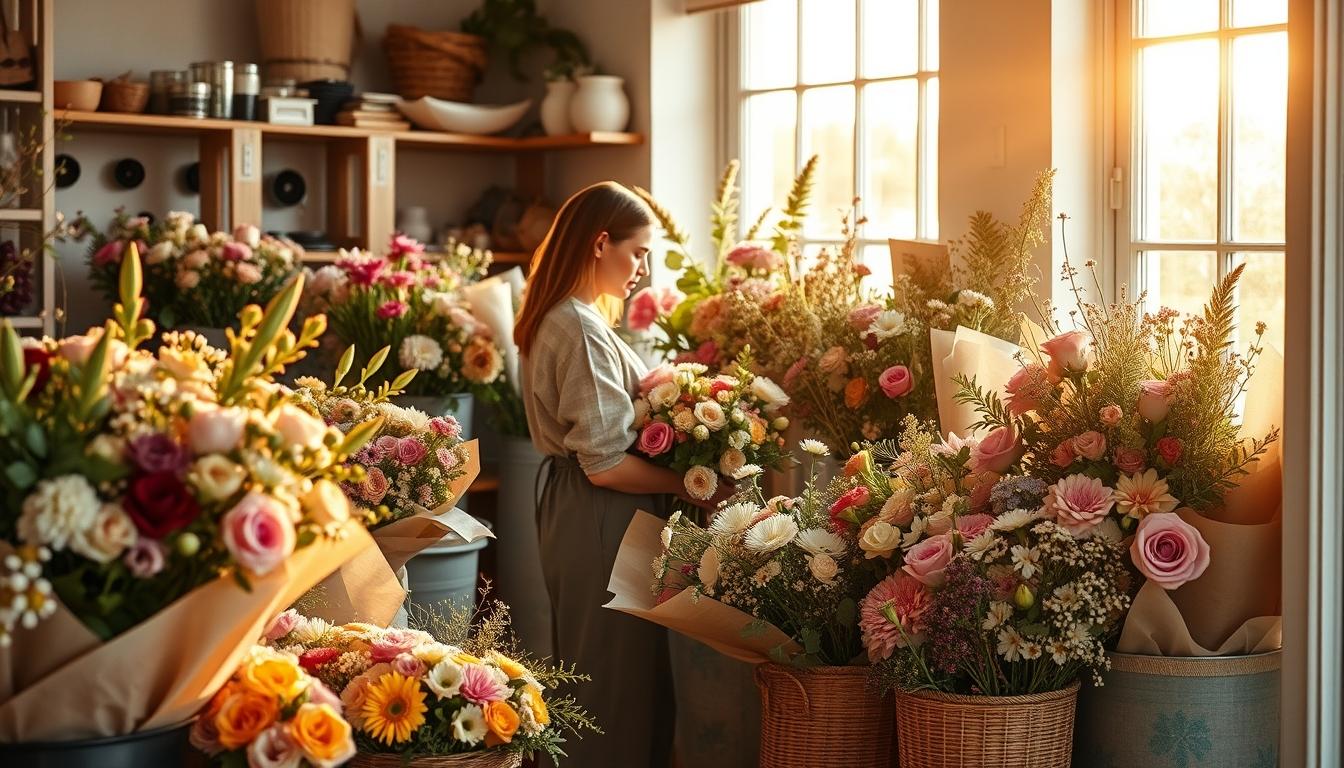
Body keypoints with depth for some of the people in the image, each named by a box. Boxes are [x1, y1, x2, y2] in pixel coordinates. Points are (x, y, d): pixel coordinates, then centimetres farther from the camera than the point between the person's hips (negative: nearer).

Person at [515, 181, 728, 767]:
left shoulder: (559, 320, 12)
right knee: (616, 680, -1)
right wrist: (692, 484, -14)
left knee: (589, 673, 19)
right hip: (602, 521, -11)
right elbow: (606, 464, -23)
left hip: (572, 507, 11)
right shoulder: (583, 331, -19)